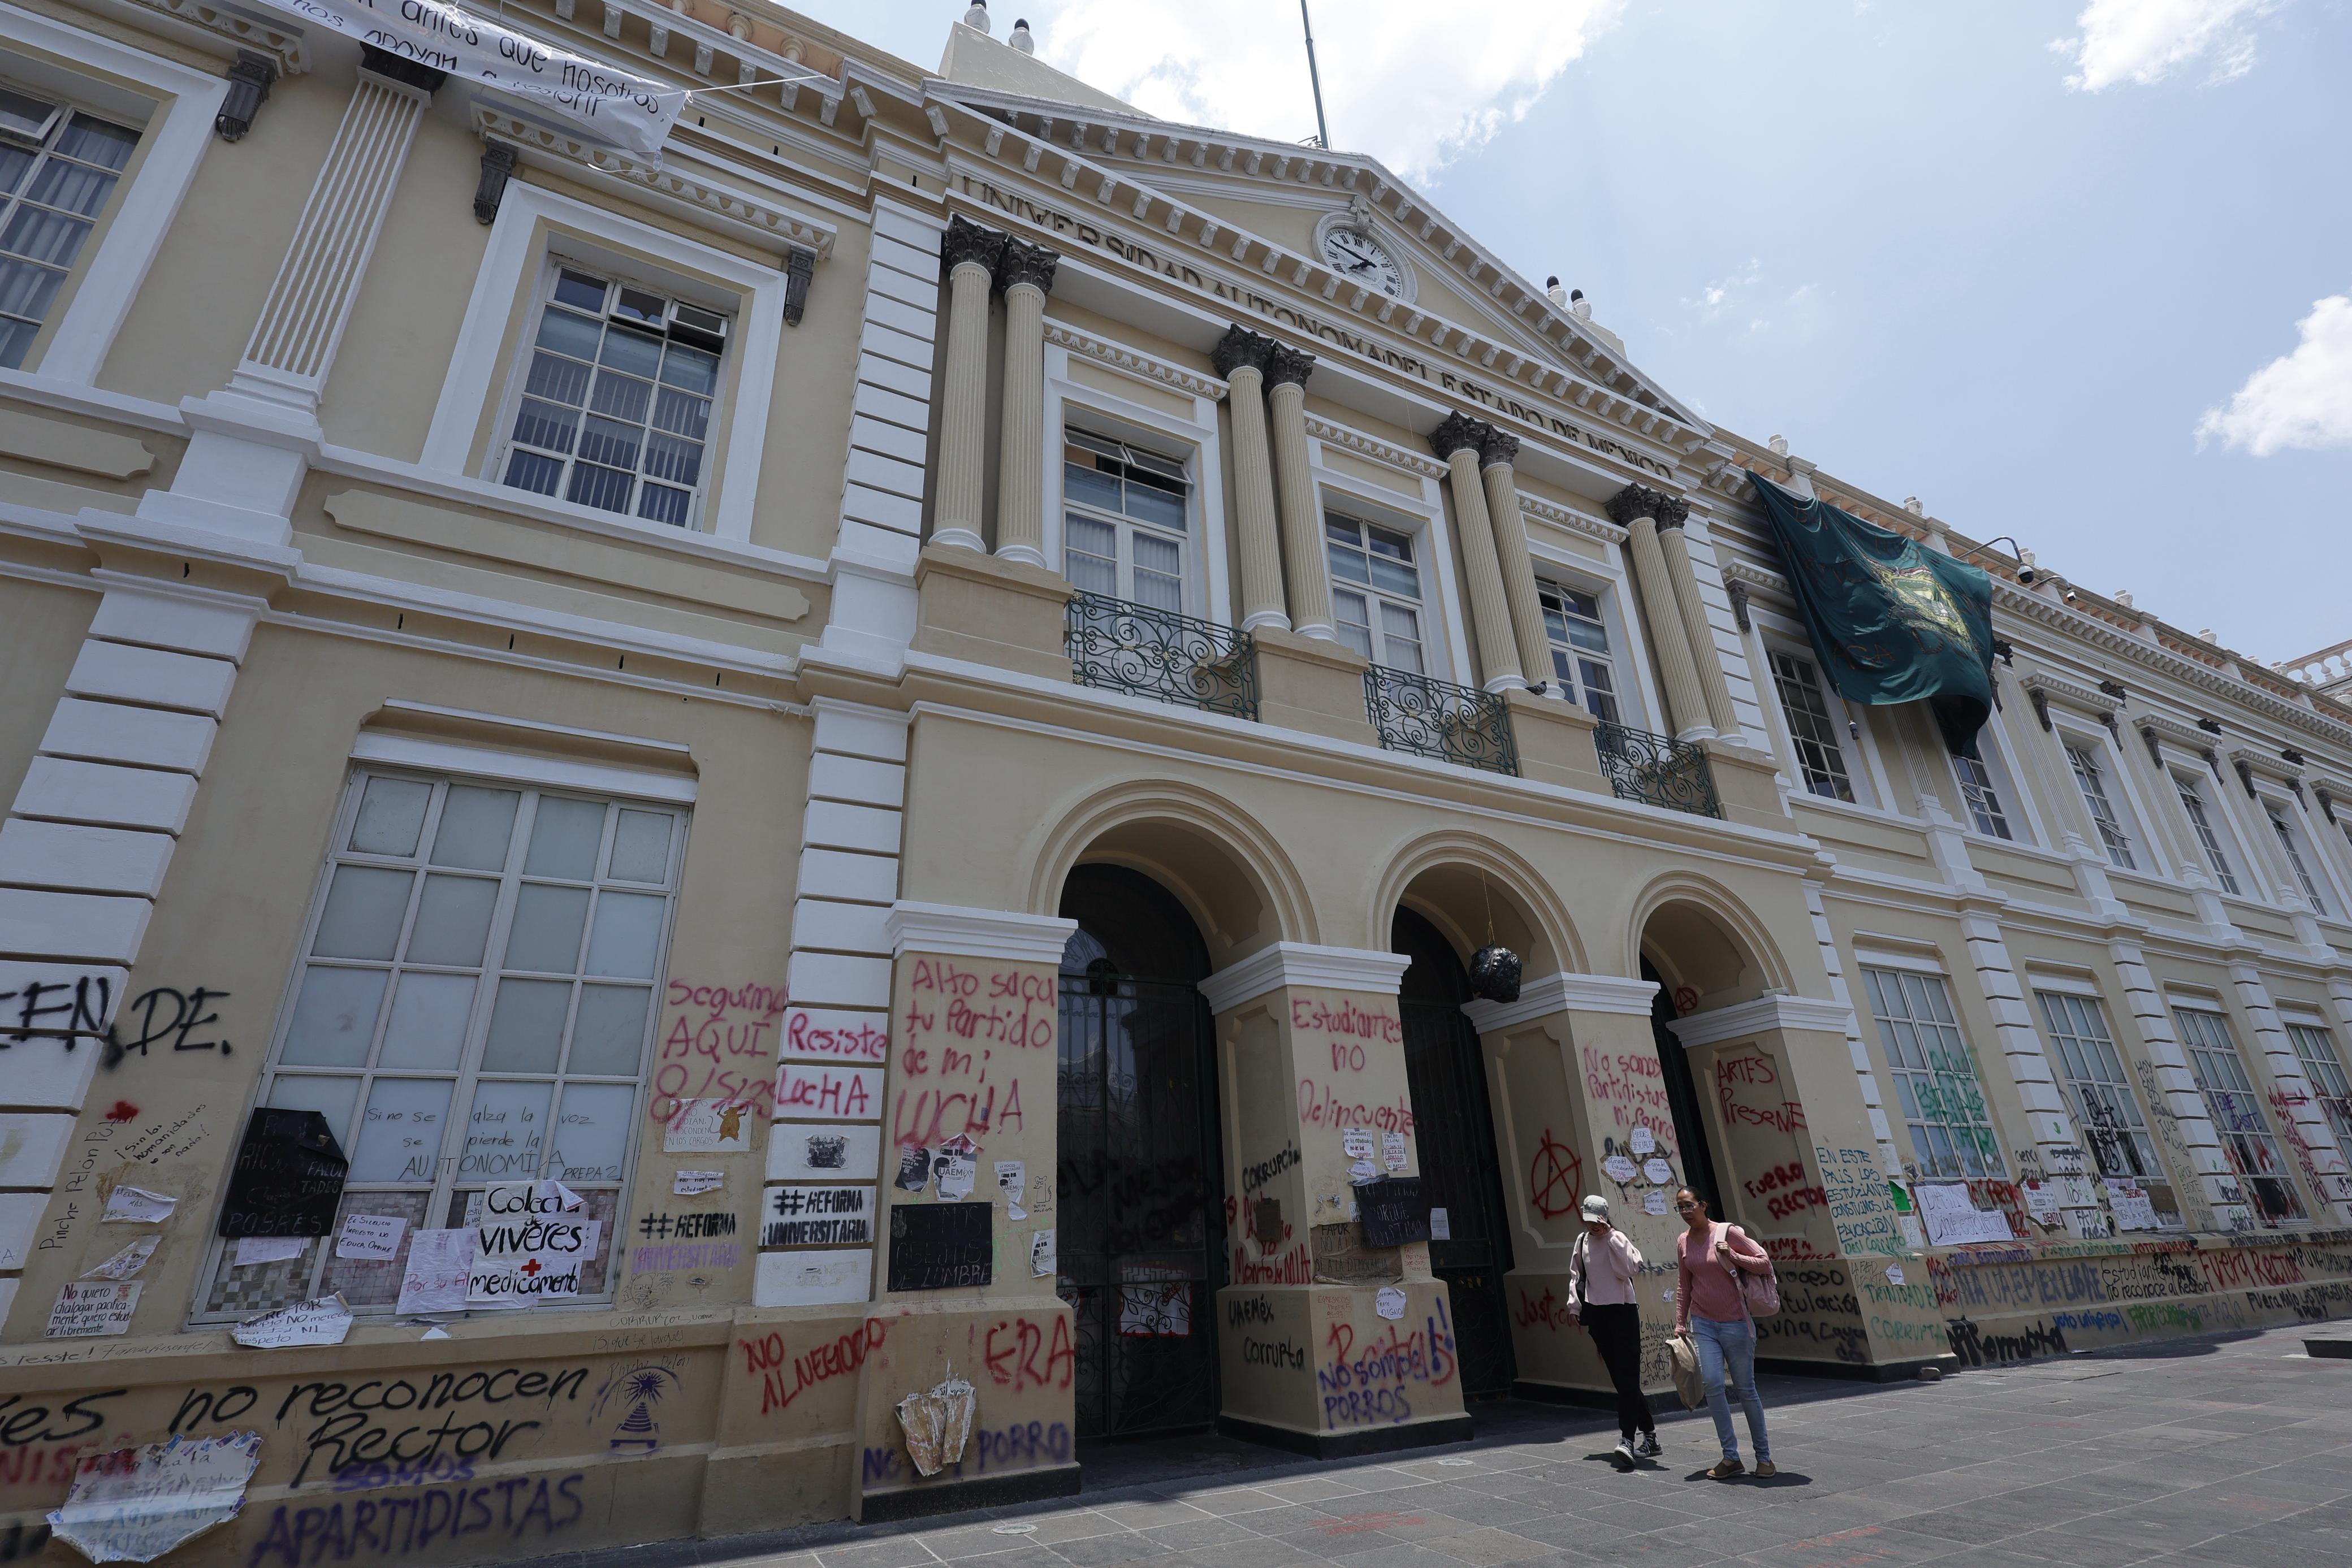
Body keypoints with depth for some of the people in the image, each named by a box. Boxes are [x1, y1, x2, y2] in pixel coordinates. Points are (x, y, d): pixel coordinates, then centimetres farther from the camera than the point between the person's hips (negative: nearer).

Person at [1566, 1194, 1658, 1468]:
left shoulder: (1618, 1239, -7)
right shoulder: (1582, 1241, 9)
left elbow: (1629, 1269, -23)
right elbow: (1575, 1275, 16)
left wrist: (1610, 1236, -21)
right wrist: (1575, 1306, 11)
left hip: (1622, 1312, -6)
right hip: (1596, 1314, 6)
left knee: (1627, 1376, -10)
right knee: (1619, 1377, 11)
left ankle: (1627, 1441, -13)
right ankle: (1649, 1433, 24)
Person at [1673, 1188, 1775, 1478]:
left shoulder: (1727, 1232, -8)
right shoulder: (1682, 1241, 5)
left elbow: (1764, 1263, -6)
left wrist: (1731, 1256, -17)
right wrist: (1680, 1321, 11)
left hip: (1735, 1323, -3)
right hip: (1702, 1324, 3)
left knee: (1745, 1389, 5)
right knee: (1712, 1384, -8)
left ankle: (1764, 1457, 21)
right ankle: (1731, 1458, 1)